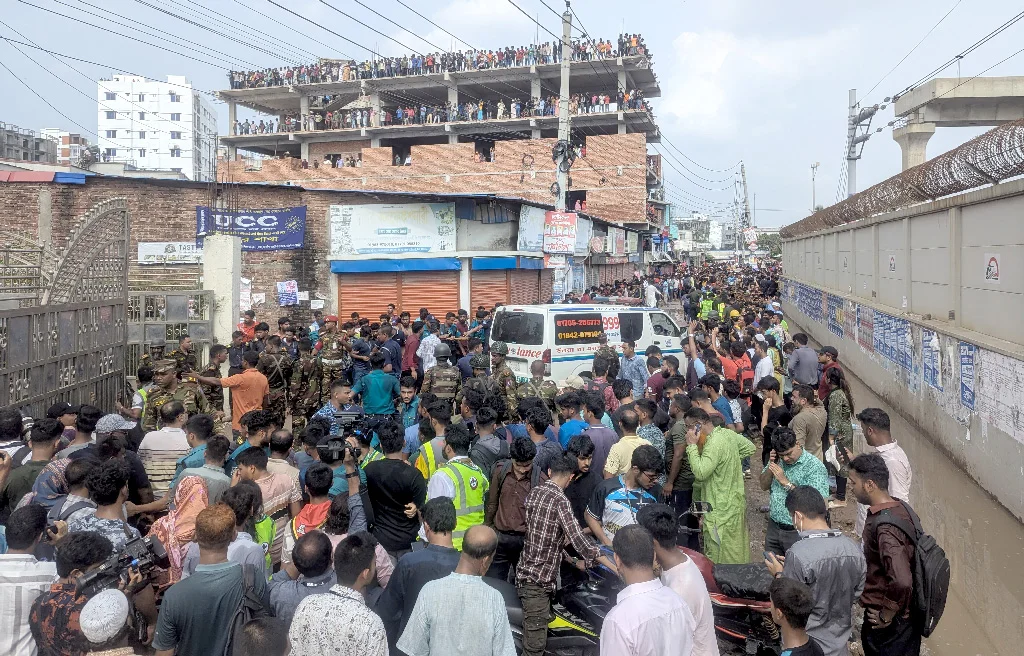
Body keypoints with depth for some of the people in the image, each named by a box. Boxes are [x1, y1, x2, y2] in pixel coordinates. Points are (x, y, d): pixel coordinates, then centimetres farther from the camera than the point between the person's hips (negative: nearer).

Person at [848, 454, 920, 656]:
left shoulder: (883, 526, -30)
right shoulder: (902, 508, -1)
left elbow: (901, 581, -38)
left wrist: (886, 616, -22)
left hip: (890, 624, -9)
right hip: (907, 613, 9)